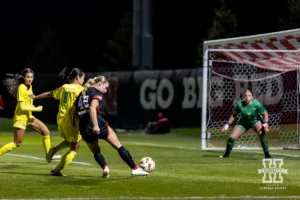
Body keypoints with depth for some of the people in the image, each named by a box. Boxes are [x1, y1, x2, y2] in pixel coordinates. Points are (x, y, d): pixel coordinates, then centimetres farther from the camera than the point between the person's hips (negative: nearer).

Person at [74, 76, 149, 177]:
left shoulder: (82, 93, 20)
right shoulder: (97, 92, -2)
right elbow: (92, 108, -19)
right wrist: (95, 126, -26)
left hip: (84, 128, 6)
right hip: (97, 124, -6)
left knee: (96, 152, 23)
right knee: (119, 146, 4)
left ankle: (105, 168, -3)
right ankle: (135, 168, 4)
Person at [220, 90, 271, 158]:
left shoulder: (257, 104, -26)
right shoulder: (240, 105, -20)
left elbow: (265, 113, -14)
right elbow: (234, 115, -3)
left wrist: (265, 124, -28)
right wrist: (227, 124, -8)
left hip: (255, 121, -2)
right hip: (244, 122, 2)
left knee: (262, 133, -32)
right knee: (232, 137, -8)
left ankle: (267, 154, -22)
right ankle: (227, 154, 19)